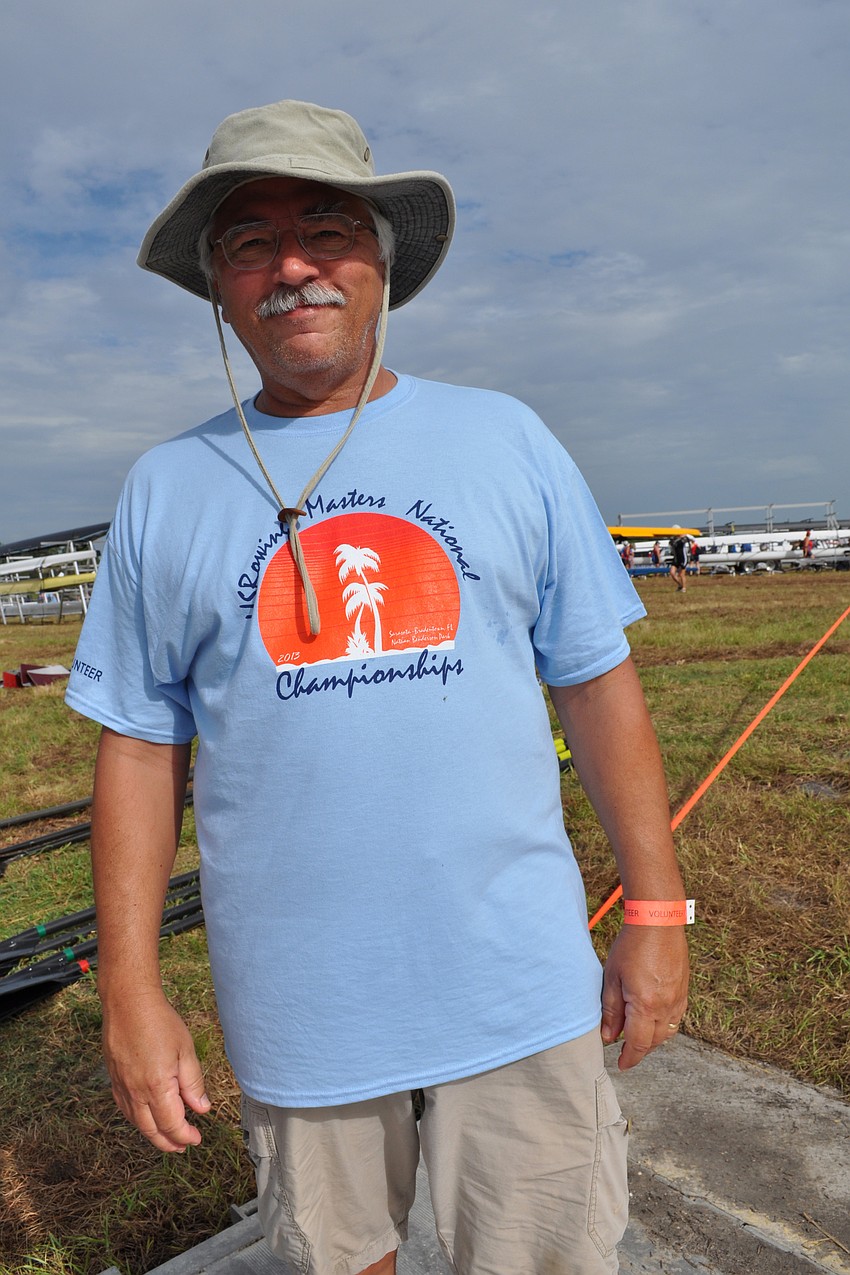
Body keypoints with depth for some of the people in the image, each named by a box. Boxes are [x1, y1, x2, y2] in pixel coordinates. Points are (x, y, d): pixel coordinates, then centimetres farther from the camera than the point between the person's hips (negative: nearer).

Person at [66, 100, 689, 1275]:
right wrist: (131, 989, 0)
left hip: (519, 984, 0)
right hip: (296, 1004, 1)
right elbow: (139, 748, 3)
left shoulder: (505, 439, 1)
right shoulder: (165, 490, 1)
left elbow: (599, 684, 2)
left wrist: (655, 913, 2)